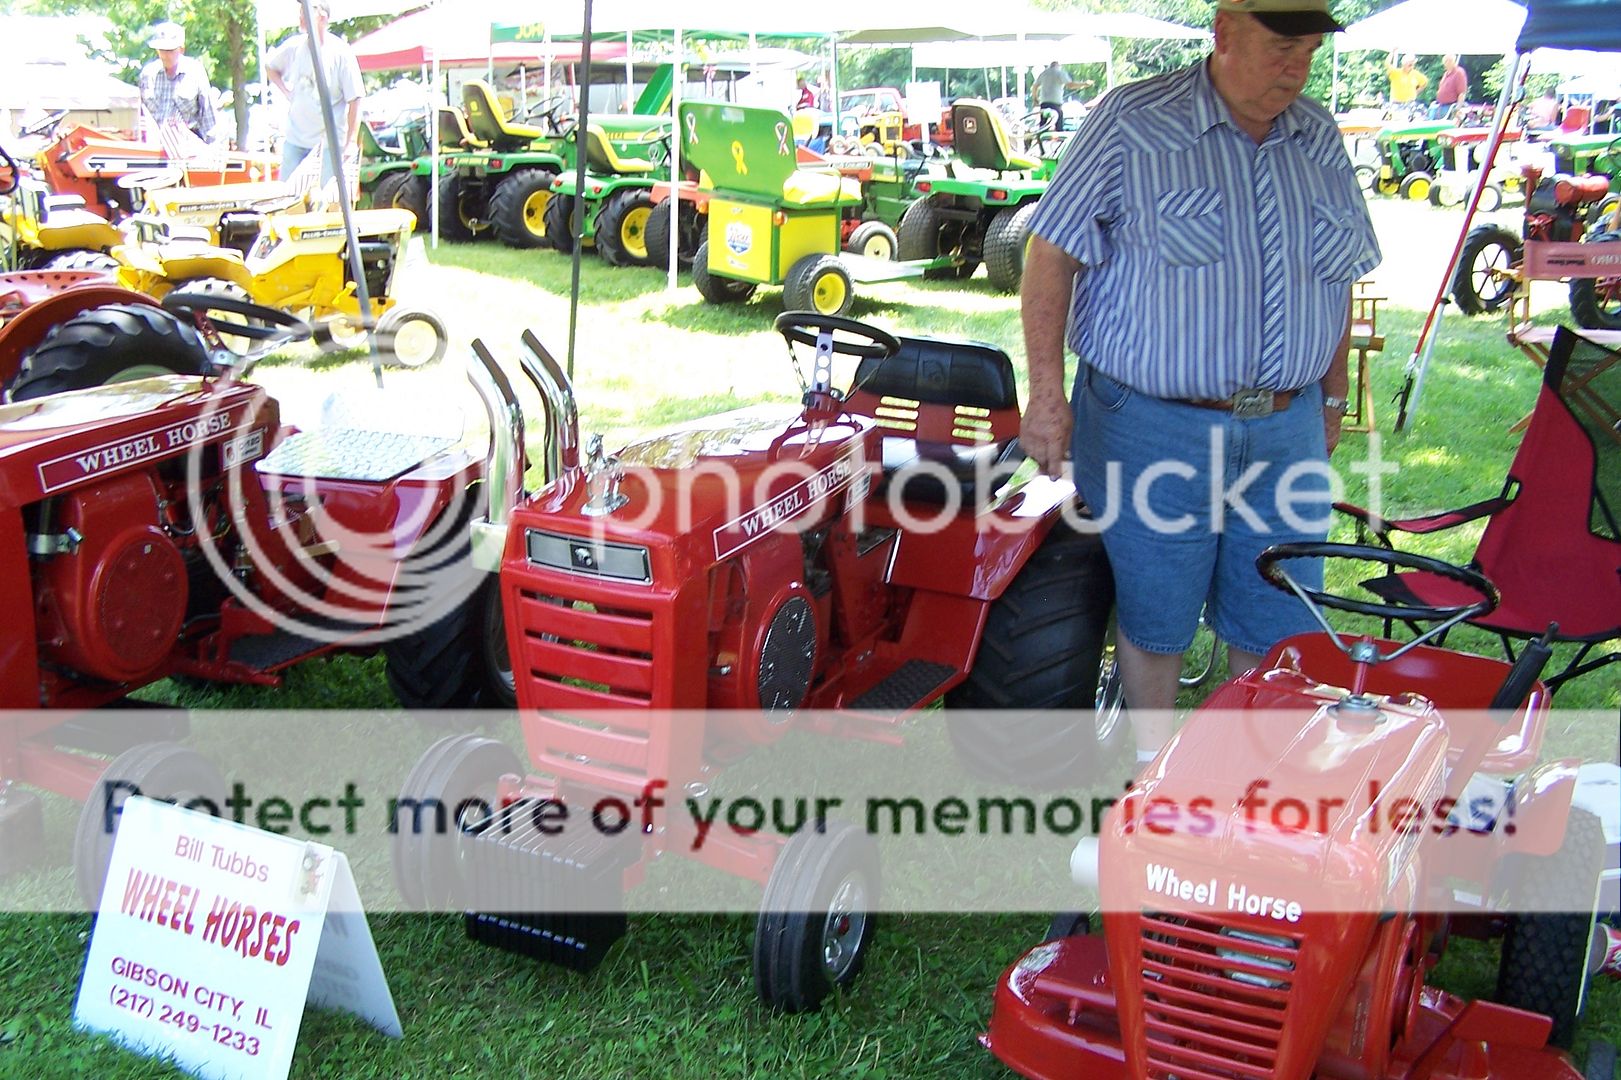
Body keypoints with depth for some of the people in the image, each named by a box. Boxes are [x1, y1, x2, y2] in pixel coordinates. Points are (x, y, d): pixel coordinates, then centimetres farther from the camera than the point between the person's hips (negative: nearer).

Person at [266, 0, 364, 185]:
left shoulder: (341, 53, -11)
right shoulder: (293, 46, 1)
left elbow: (354, 100, -10)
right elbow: (270, 66, 23)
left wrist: (351, 142, -15)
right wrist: (286, 92, 7)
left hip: (330, 140, -4)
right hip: (295, 137, 5)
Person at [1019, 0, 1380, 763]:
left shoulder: (1320, 141, 9)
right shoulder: (1132, 123, -7)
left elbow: (1338, 278, 19)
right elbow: (1053, 254, -8)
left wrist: (1332, 396, 19)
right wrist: (1047, 393, -12)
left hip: (1284, 432, 5)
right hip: (1151, 426, -4)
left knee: (1277, 624, 11)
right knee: (1153, 617, 8)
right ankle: (1154, 765, 28)